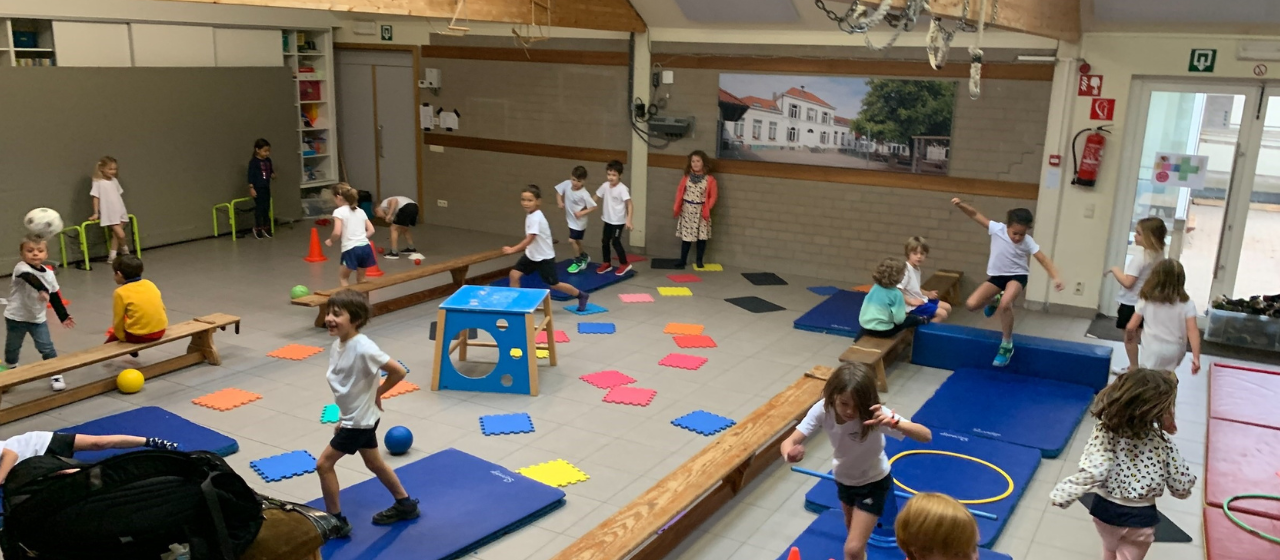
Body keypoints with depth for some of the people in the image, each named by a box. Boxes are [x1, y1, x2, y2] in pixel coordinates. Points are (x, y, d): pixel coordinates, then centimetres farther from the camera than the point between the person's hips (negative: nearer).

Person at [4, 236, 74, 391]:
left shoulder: (49, 273, -3)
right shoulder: (21, 268, -19)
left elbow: (55, 297, 7)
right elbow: (31, 278, -44)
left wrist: (63, 316, 8)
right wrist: (42, 290, -62)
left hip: (37, 318, 2)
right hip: (16, 317, -2)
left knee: (47, 348, -5)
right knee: (12, 348, 17)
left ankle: (55, 376, 3)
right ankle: (10, 371, 41)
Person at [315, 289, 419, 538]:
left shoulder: (363, 348, -28)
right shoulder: (337, 345, -2)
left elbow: (398, 371, -26)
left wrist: (377, 393, -12)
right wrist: (342, 418, 11)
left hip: (359, 420, -9)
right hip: (355, 417, 9)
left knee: (323, 463, -1)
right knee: (374, 463, 21)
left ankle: (336, 521, 13)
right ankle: (405, 504, 37)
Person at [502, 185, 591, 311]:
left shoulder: (536, 218, -27)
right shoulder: (530, 215, 2)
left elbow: (529, 240, -31)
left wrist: (512, 250, -32)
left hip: (544, 257, -8)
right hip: (531, 255, 8)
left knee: (554, 284, 6)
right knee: (514, 274, -4)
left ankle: (581, 295, 26)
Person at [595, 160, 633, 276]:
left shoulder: (622, 189, -21)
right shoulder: (605, 186, -2)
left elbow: (629, 204, -22)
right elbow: (597, 197, 10)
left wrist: (628, 220, -30)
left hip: (618, 221, -7)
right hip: (608, 220, 7)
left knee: (616, 242, -2)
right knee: (605, 241, 13)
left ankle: (624, 264, 15)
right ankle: (606, 263, 29)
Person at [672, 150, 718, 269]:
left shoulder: (710, 180, -7)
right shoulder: (686, 177, 0)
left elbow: (713, 196, -4)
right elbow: (680, 192, 6)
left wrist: (707, 209, -14)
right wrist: (676, 208, 3)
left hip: (701, 211, -1)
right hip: (686, 210, 1)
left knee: (702, 236, 5)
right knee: (686, 236, 7)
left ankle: (699, 260, 18)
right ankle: (683, 260, 15)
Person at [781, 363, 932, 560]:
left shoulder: (874, 414, -36)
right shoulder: (823, 410, -28)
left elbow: (926, 435, -42)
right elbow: (790, 441, -30)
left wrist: (893, 423, -61)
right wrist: (790, 453, -56)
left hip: (873, 482, -4)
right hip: (843, 478, 4)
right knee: (852, 526, 31)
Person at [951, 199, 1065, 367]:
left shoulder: (1028, 242, -18)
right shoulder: (997, 229, -17)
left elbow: (1044, 260, -17)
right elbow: (975, 214, -14)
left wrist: (1056, 277, -34)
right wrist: (961, 204, -32)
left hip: (1017, 276, -3)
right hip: (996, 276, 3)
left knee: (1005, 303, -34)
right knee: (971, 304, -12)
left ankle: (1007, 345, -16)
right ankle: (994, 301, 26)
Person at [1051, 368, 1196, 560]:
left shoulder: (1105, 431, -21)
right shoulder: (1163, 443, -17)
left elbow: (1091, 473, -30)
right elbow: (1181, 487, -8)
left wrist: (1061, 495, -22)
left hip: (1105, 509, 2)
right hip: (1139, 517, -1)